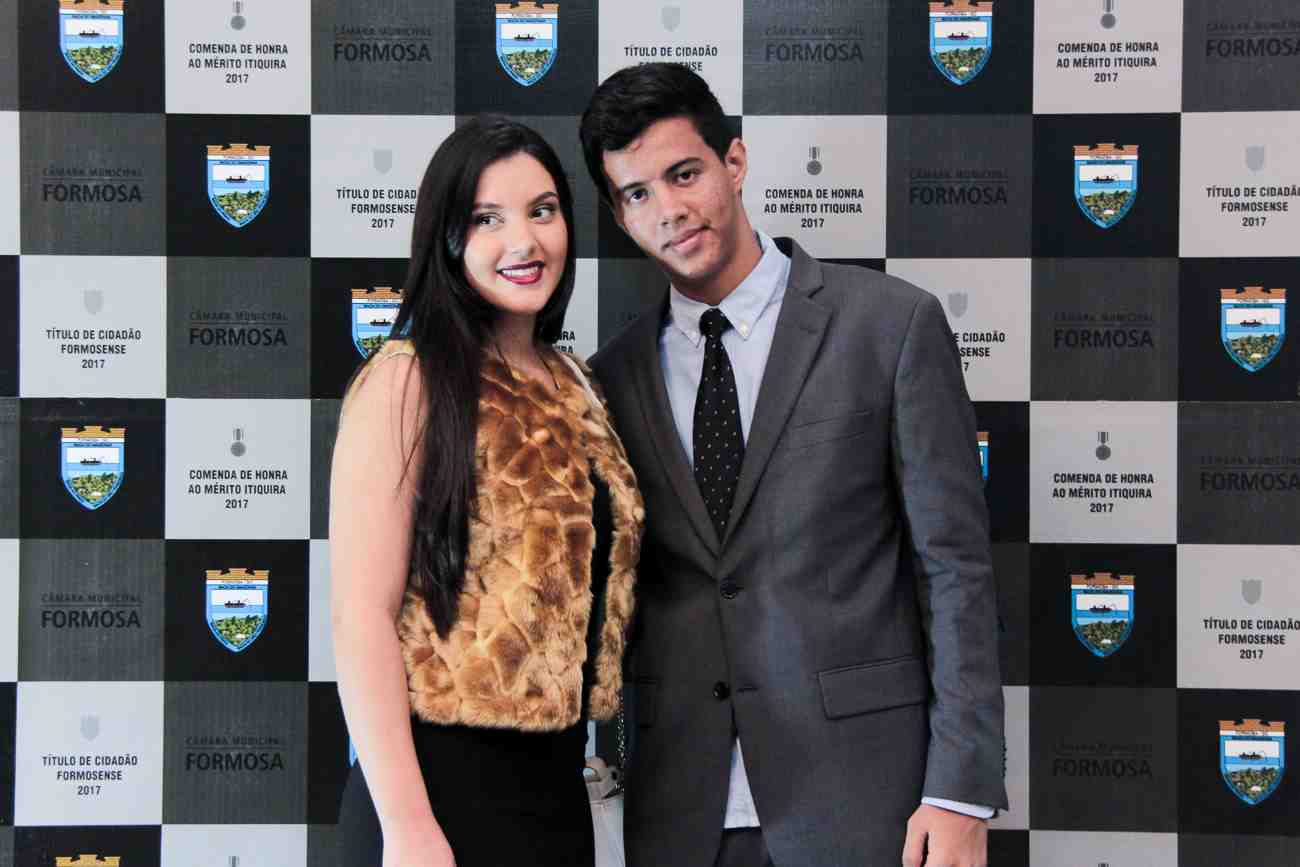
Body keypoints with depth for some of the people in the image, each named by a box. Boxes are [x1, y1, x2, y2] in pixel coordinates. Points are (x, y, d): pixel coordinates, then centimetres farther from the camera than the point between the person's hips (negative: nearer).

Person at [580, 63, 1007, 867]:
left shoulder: (893, 324, -3)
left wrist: (963, 793, -9)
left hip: (857, 792, -3)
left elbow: (955, 567, -5)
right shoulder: (617, 374, 8)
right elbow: (623, 589, 13)